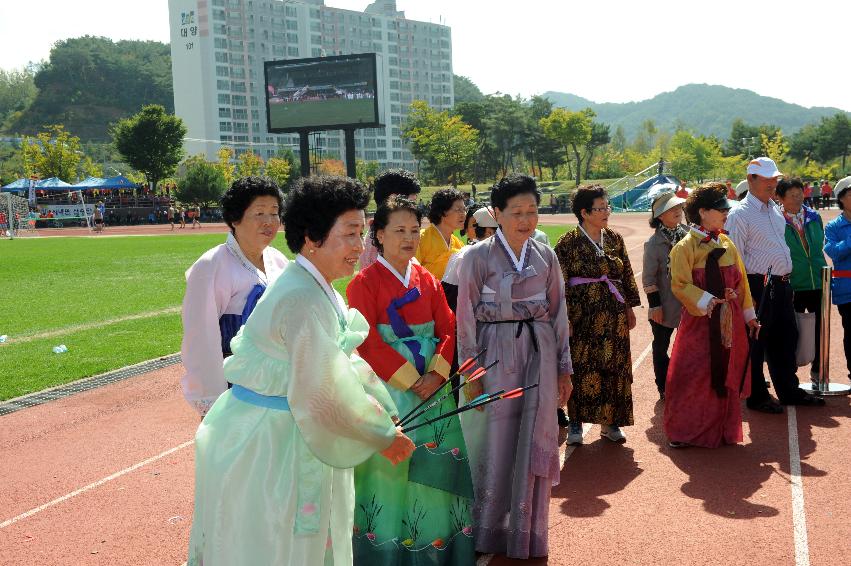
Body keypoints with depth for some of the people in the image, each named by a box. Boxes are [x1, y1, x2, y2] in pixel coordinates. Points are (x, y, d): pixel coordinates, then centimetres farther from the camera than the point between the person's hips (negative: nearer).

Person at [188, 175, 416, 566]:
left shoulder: (311, 287, 6)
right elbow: (327, 394, -27)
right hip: (267, 443, -10)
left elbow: (343, 363, 11)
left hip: (280, 434, 10)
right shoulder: (304, 302, -27)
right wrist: (384, 436, -14)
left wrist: (385, 416, 6)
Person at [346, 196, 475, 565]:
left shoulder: (427, 280, 10)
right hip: (388, 389, -5)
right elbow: (368, 344, -13)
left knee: (433, 467, 8)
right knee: (388, 469, 0)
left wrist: (437, 374, -12)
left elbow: (449, 329, 4)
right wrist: (410, 379, -16)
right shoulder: (364, 282, -6)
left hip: (433, 385, 5)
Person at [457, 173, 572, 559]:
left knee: (533, 444, 7)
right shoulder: (478, 257, -6)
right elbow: (466, 318, -5)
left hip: (539, 354, 3)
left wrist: (564, 368, 8)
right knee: (496, 444, 4)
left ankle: (527, 531, 22)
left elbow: (558, 314, 9)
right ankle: (491, 531, 21)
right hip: (496, 355, -3)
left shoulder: (545, 257, 6)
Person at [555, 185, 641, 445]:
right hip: (582, 314, -4)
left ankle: (610, 421, 18)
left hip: (614, 315, 4)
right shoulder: (568, 243, -6)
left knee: (614, 367, 7)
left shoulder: (614, 239, 8)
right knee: (581, 368, 0)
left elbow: (627, 275, 13)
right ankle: (576, 422, 12)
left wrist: (630, 307, 11)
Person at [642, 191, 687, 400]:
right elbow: (648, 278, -10)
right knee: (661, 347, 11)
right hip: (665, 306, -3)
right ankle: (664, 388, 24)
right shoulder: (654, 243, -11)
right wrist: (655, 304, -12)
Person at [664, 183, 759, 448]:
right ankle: (682, 431, 11)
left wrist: (749, 315, 16)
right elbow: (681, 285, -14)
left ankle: (723, 429, 24)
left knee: (726, 375, 11)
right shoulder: (685, 247, -9)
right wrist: (708, 302, -25)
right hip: (700, 322, -6)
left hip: (730, 322, 6)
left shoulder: (727, 244, 10)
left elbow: (741, 281, 15)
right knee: (693, 377, -2)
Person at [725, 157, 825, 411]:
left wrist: (787, 281, 18)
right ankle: (757, 397, 14)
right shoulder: (740, 213, -12)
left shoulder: (776, 210, 14)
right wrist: (746, 294, -17)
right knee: (756, 343, 2)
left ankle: (789, 390, 30)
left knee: (786, 339, 17)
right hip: (758, 286, -8)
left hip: (782, 284, 8)